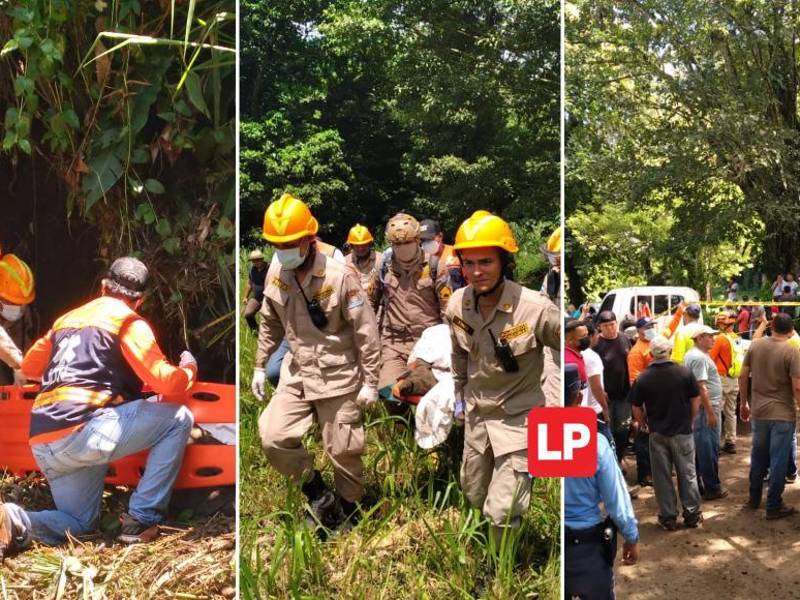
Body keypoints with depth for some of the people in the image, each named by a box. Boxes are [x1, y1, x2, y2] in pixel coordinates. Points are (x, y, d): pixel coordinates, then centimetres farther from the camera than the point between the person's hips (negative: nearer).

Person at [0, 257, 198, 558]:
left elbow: (29, 367, 37)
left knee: (78, 522, 25)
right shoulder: (128, 322, 2)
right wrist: (189, 369, 17)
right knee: (179, 419, 4)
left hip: (44, 446, 8)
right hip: (83, 430, -8)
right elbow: (166, 383, -6)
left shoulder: (68, 318, 24)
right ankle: (141, 519, 0)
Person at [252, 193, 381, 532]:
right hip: (297, 372, 5)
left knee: (343, 450, 6)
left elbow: (366, 332, -14)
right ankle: (319, 497, 16)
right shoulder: (276, 274, -3)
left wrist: (370, 382, -12)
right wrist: (260, 366, 14)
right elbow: (270, 324, 13)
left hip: (338, 375, -5)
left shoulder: (339, 277, -20)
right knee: (273, 438, -6)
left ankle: (349, 509, 33)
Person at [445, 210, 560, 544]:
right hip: (476, 415, 6)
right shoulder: (456, 306, -10)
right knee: (474, 495, 22)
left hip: (518, 417, -5)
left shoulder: (535, 309, -28)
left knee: (501, 512, -10)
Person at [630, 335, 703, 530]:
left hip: (657, 433, 0)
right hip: (682, 432, 0)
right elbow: (696, 400, -2)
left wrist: (644, 424, 12)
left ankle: (668, 518, 15)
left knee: (662, 476, 9)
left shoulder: (643, 378, -10)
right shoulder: (684, 373, -10)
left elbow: (636, 408, -4)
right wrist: (690, 421, 11)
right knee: (687, 474, 12)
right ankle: (692, 514, 20)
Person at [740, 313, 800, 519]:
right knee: (778, 461, 4)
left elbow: (743, 376, 5)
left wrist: (744, 403, 15)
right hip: (783, 414, -5)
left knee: (758, 457, 18)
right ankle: (774, 506, 11)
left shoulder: (755, 345, 0)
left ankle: (754, 499, 30)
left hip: (759, 411, 5)